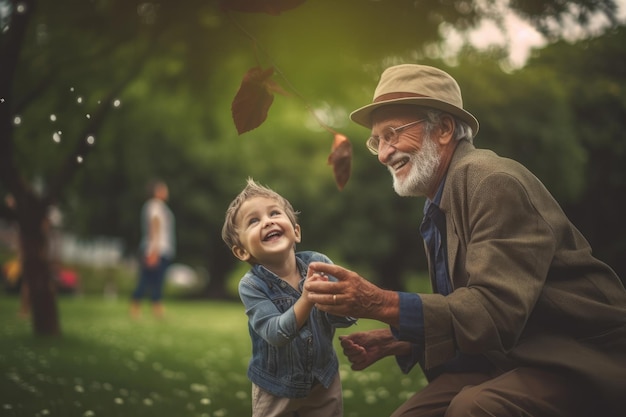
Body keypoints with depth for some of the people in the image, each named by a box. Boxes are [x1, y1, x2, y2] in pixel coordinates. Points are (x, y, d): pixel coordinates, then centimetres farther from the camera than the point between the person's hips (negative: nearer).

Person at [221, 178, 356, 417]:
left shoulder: (318, 264, -14)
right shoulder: (251, 286, -20)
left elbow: (346, 318, -16)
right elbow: (276, 334, -30)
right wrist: (307, 298, -43)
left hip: (324, 380, 2)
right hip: (276, 388, -2)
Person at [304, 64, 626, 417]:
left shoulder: (494, 182, -18)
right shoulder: (439, 207, 11)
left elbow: (496, 312, -27)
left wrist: (379, 303, -32)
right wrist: (393, 342, -1)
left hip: (583, 363, -8)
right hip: (513, 361, 8)